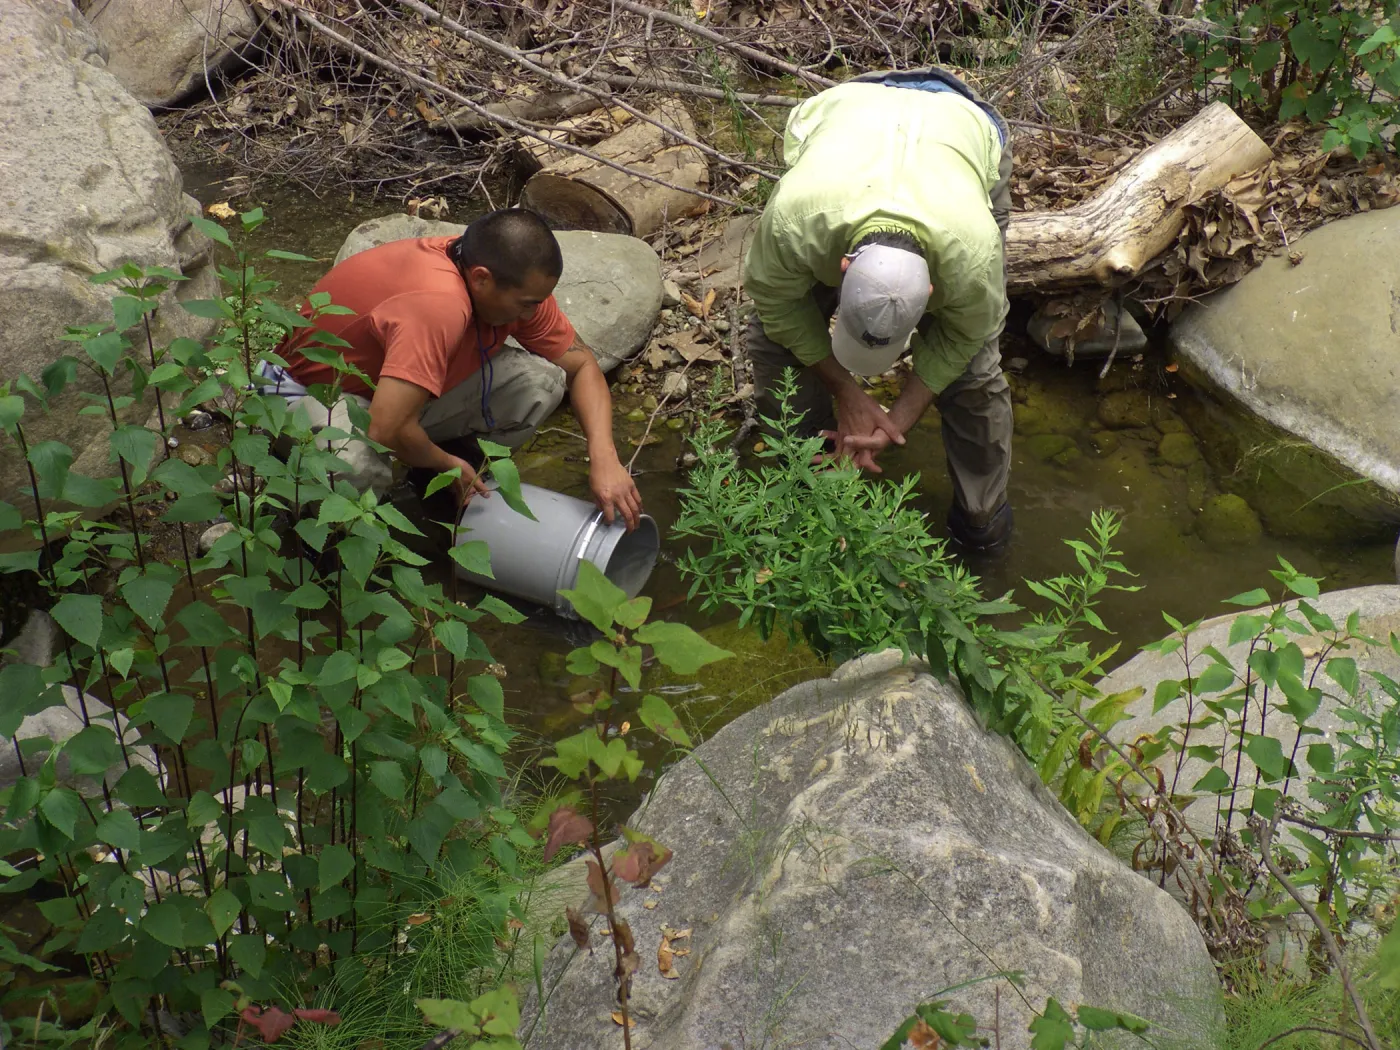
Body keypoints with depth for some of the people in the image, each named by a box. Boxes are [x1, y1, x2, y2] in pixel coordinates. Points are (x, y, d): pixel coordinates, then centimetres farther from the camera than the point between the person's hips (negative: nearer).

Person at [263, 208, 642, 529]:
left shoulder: (513, 283, -14)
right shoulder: (440, 303, -39)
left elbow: (581, 364, -3)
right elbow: (388, 428, -44)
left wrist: (604, 458, -19)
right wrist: (445, 463, -21)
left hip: (405, 389, 7)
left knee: (540, 383, -15)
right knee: (360, 468, -42)